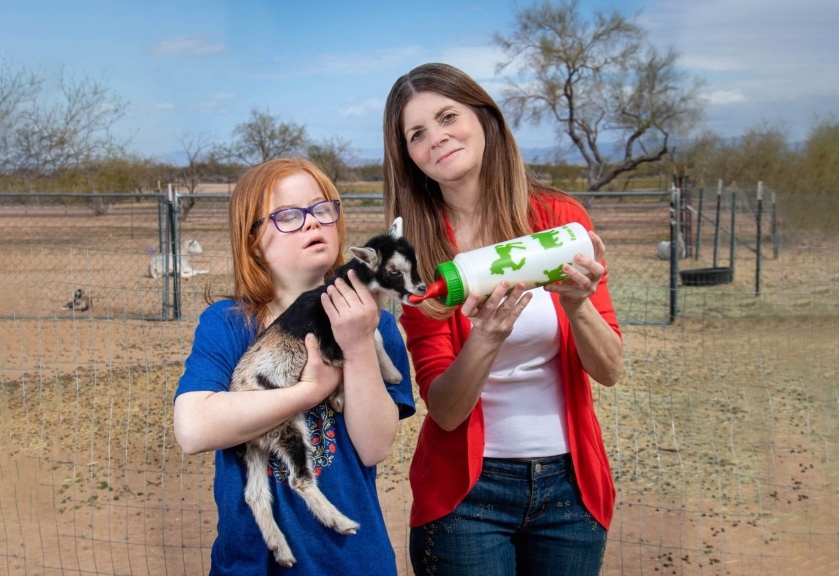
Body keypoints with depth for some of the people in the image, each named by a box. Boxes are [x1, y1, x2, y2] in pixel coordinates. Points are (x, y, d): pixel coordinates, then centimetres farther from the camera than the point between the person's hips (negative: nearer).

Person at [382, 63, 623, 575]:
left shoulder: (560, 217, -6)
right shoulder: (415, 251, -8)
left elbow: (609, 369, -7)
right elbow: (444, 410, -13)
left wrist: (576, 304, -26)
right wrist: (486, 340, -31)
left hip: (570, 482, 2)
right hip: (467, 489, -1)